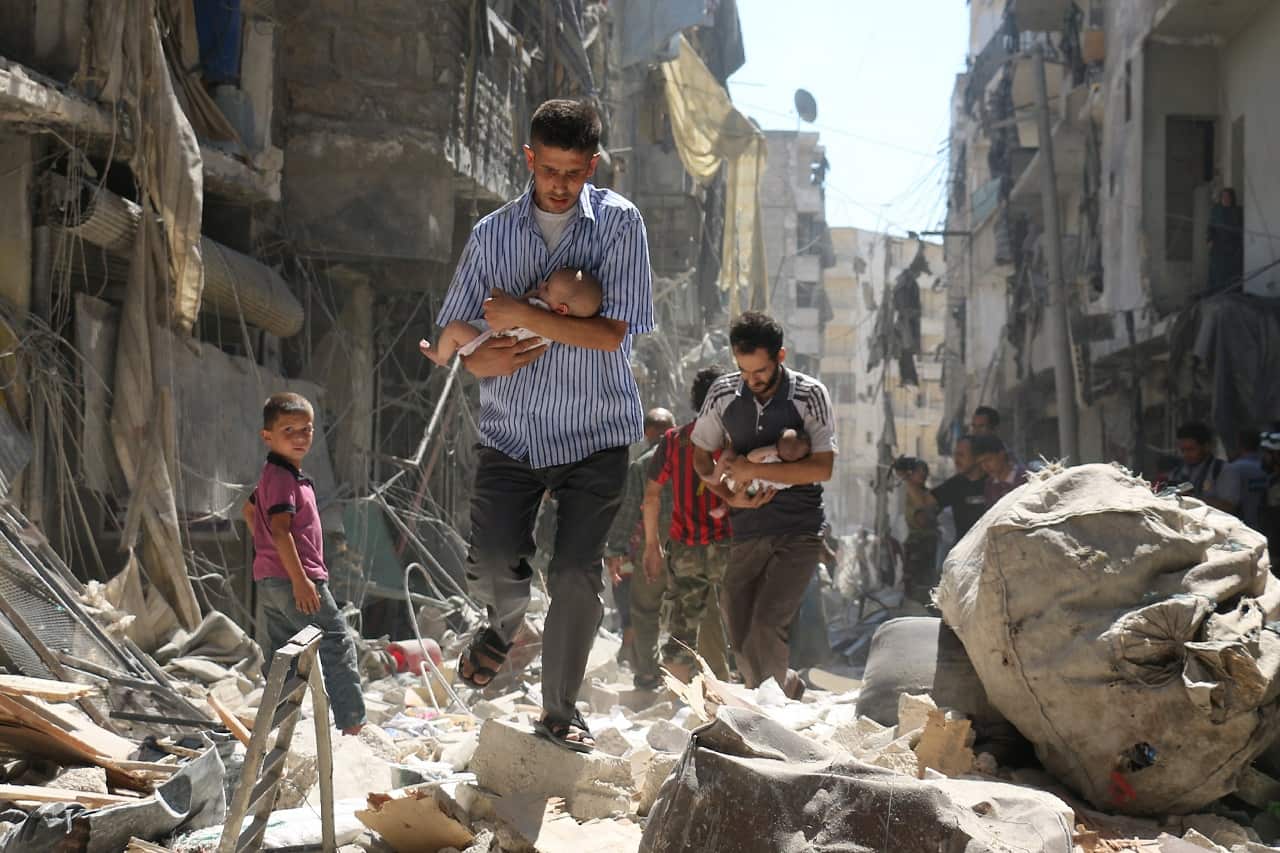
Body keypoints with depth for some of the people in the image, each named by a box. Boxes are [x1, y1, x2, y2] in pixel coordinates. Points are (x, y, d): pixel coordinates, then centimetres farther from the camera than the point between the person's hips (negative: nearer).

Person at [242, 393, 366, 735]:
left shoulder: (273, 475, 15)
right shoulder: (282, 477, -17)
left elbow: (248, 509, 30)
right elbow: (280, 529, -25)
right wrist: (300, 580, -27)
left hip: (270, 580, 10)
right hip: (291, 578, -10)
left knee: (279, 653, 13)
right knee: (337, 644, -5)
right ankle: (352, 723, -4)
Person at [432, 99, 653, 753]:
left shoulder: (618, 223, -5)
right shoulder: (492, 233, 4)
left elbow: (612, 332, -14)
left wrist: (522, 317, -18)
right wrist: (484, 359, -12)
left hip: (594, 434, -2)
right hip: (509, 430, 2)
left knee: (576, 575, -5)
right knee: (492, 566, -8)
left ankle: (560, 711, 14)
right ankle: (504, 626, 30)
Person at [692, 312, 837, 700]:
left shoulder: (810, 395, -9)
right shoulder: (723, 394, 1)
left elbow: (824, 468, -16)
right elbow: (701, 455, 12)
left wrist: (754, 470, -18)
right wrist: (730, 496, -5)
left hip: (799, 533, -4)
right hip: (747, 532, 4)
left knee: (766, 626, -19)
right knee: (740, 638, 6)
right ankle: (790, 688, 28)